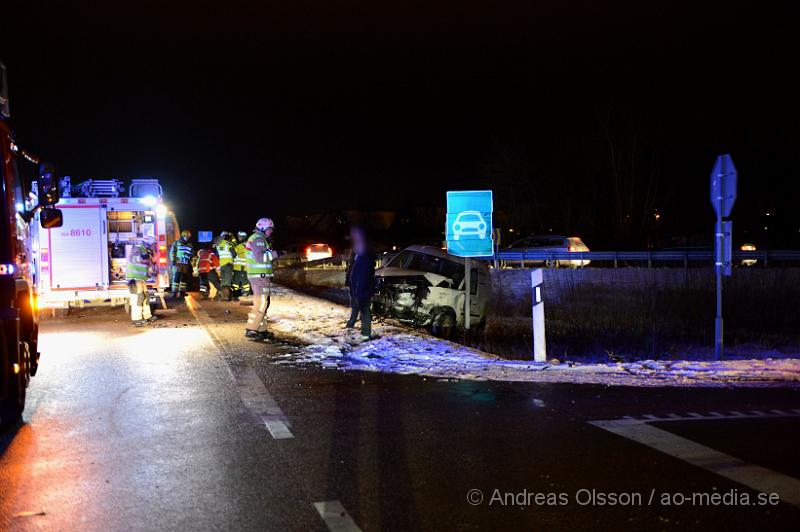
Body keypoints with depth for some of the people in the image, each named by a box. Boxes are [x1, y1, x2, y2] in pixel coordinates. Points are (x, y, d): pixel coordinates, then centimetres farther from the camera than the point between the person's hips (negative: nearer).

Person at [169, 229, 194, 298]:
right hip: (178, 263, -5)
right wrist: (173, 260, -9)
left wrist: (191, 262, 13)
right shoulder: (176, 243, 3)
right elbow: (172, 252, 0)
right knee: (177, 277, -10)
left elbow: (192, 255, 19)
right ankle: (175, 292, -9)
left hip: (186, 264, 5)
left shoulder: (190, 245, 14)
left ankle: (182, 291, 12)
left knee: (184, 277, 5)